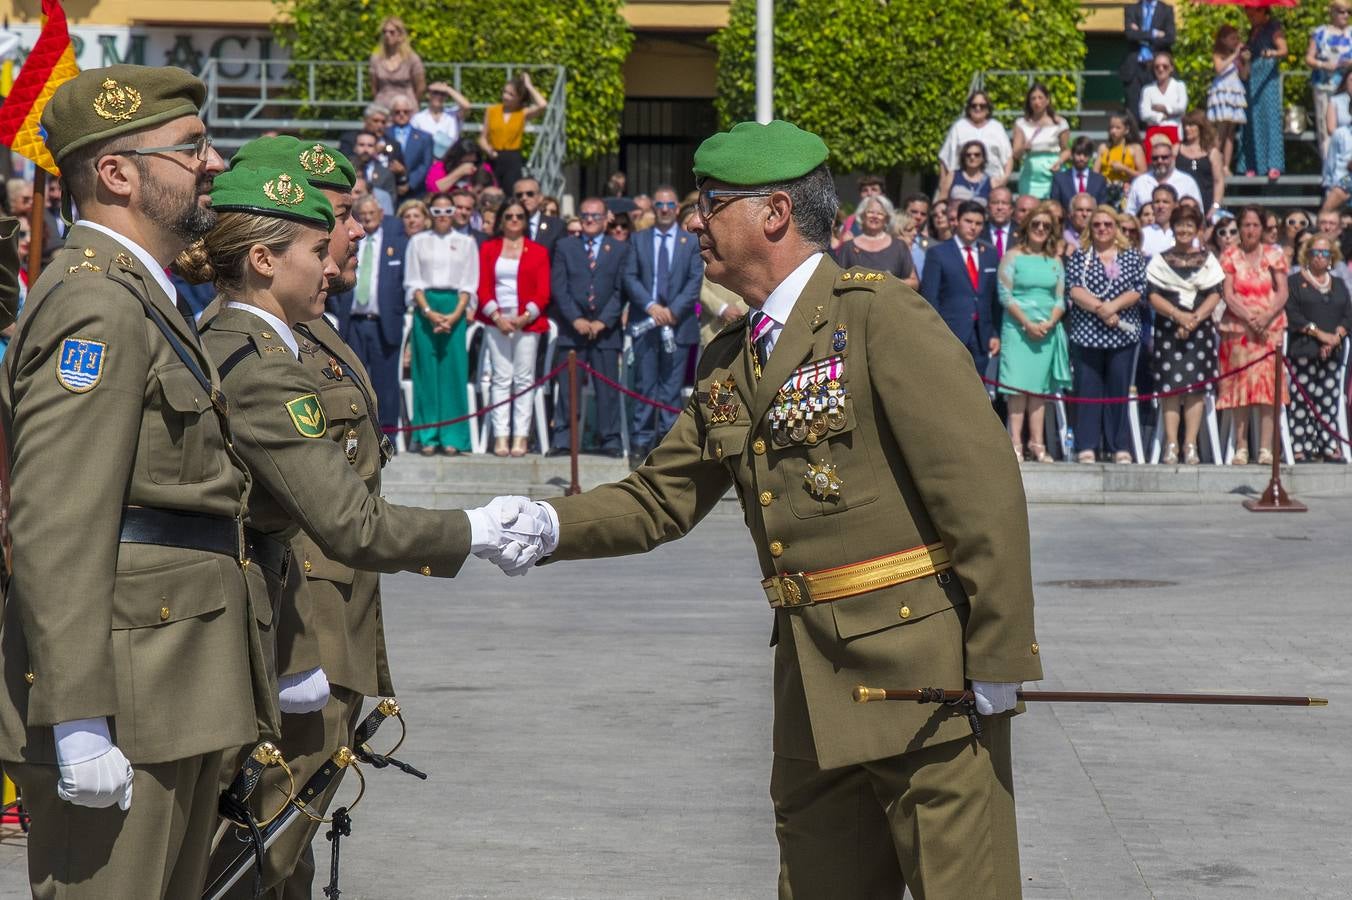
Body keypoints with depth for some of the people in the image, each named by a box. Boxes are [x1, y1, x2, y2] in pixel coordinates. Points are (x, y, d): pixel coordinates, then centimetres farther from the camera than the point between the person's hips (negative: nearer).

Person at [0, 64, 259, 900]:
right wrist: (77, 722, -25)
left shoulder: (143, 299, 18)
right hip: (122, 708, -11)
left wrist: (266, 668, 23)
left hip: (178, 695, 11)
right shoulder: (94, 306, -15)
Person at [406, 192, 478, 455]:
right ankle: (428, 436, 0)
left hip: (455, 308, 0)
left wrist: (455, 314, -9)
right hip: (425, 308, 0)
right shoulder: (418, 242, 10)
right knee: (426, 371, -2)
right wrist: (429, 312, -9)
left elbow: (470, 284, 5)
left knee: (453, 371, -4)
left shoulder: (466, 243, 10)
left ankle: (451, 437, -2)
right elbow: (413, 282, 5)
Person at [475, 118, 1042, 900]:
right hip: (814, 688, 8)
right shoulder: (729, 364, 14)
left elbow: (985, 487, -15)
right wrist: (553, 524, -3)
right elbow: (661, 499, 17)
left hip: (925, 672, -8)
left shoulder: (880, 316, -11)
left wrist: (999, 660, -17)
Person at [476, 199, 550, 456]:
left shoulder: (538, 252, 10)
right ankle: (501, 436, -6)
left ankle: (521, 436, -3)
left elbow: (543, 291, 3)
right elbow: (483, 287, 5)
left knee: (524, 380, -3)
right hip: (496, 321, 0)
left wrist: (526, 316, -12)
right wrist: (497, 317, -9)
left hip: (527, 321, 0)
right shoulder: (488, 249, 12)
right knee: (501, 379, -4)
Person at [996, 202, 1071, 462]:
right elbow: (1005, 295, -4)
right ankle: (1015, 443, -11)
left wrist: (1051, 322, -7)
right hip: (1018, 328, -4)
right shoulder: (1013, 256, 2)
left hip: (1048, 330, 4)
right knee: (1018, 386, -9)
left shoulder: (1055, 262, 14)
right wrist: (1027, 324, -12)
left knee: (1040, 387, 3)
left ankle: (1037, 444, 4)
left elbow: (1060, 299, 12)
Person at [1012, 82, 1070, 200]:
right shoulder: (1022, 123, 8)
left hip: (1052, 175, -1)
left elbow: (1066, 150, 10)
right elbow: (1015, 155, 2)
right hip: (1030, 176, 1)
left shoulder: (1059, 123, 5)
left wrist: (1059, 162, -10)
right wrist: (1023, 149, -20)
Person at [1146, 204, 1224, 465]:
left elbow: (1215, 295, 2)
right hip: (1168, 330, -1)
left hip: (1200, 329, 1)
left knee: (1195, 388, -2)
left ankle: (1190, 446, -1)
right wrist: (1178, 315, -14)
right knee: (1170, 388, -6)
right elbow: (1153, 296, 0)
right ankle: (1171, 446, -6)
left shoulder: (1207, 259, 10)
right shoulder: (1161, 260, 9)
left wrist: (1194, 319, -12)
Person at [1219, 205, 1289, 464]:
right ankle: (1241, 447, -2)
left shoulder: (1274, 255, 10)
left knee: (1268, 385, -8)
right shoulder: (1229, 256, 7)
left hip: (1270, 328, 0)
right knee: (1240, 387, -4)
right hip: (1238, 328, 0)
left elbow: (1282, 293, 4)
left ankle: (1266, 448, -9)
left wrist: (1267, 317, -13)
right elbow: (1228, 295, -1)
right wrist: (1250, 318, -14)